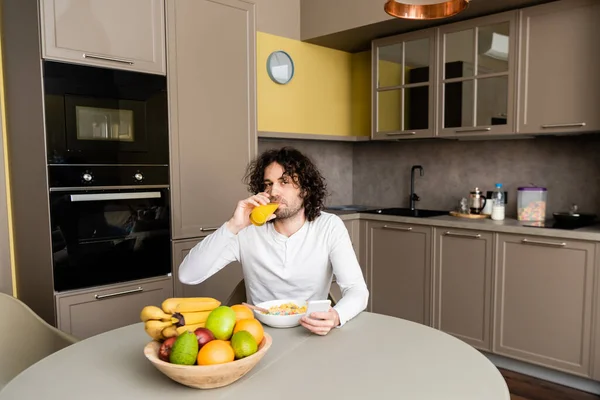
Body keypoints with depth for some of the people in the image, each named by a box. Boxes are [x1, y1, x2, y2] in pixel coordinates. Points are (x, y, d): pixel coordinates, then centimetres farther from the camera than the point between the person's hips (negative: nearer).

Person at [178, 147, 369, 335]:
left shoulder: (329, 227, -9)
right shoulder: (247, 231, -10)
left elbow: (357, 290, -14)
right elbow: (187, 275, -18)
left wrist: (335, 316, -37)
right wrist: (233, 226, -28)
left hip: (310, 331, 1)